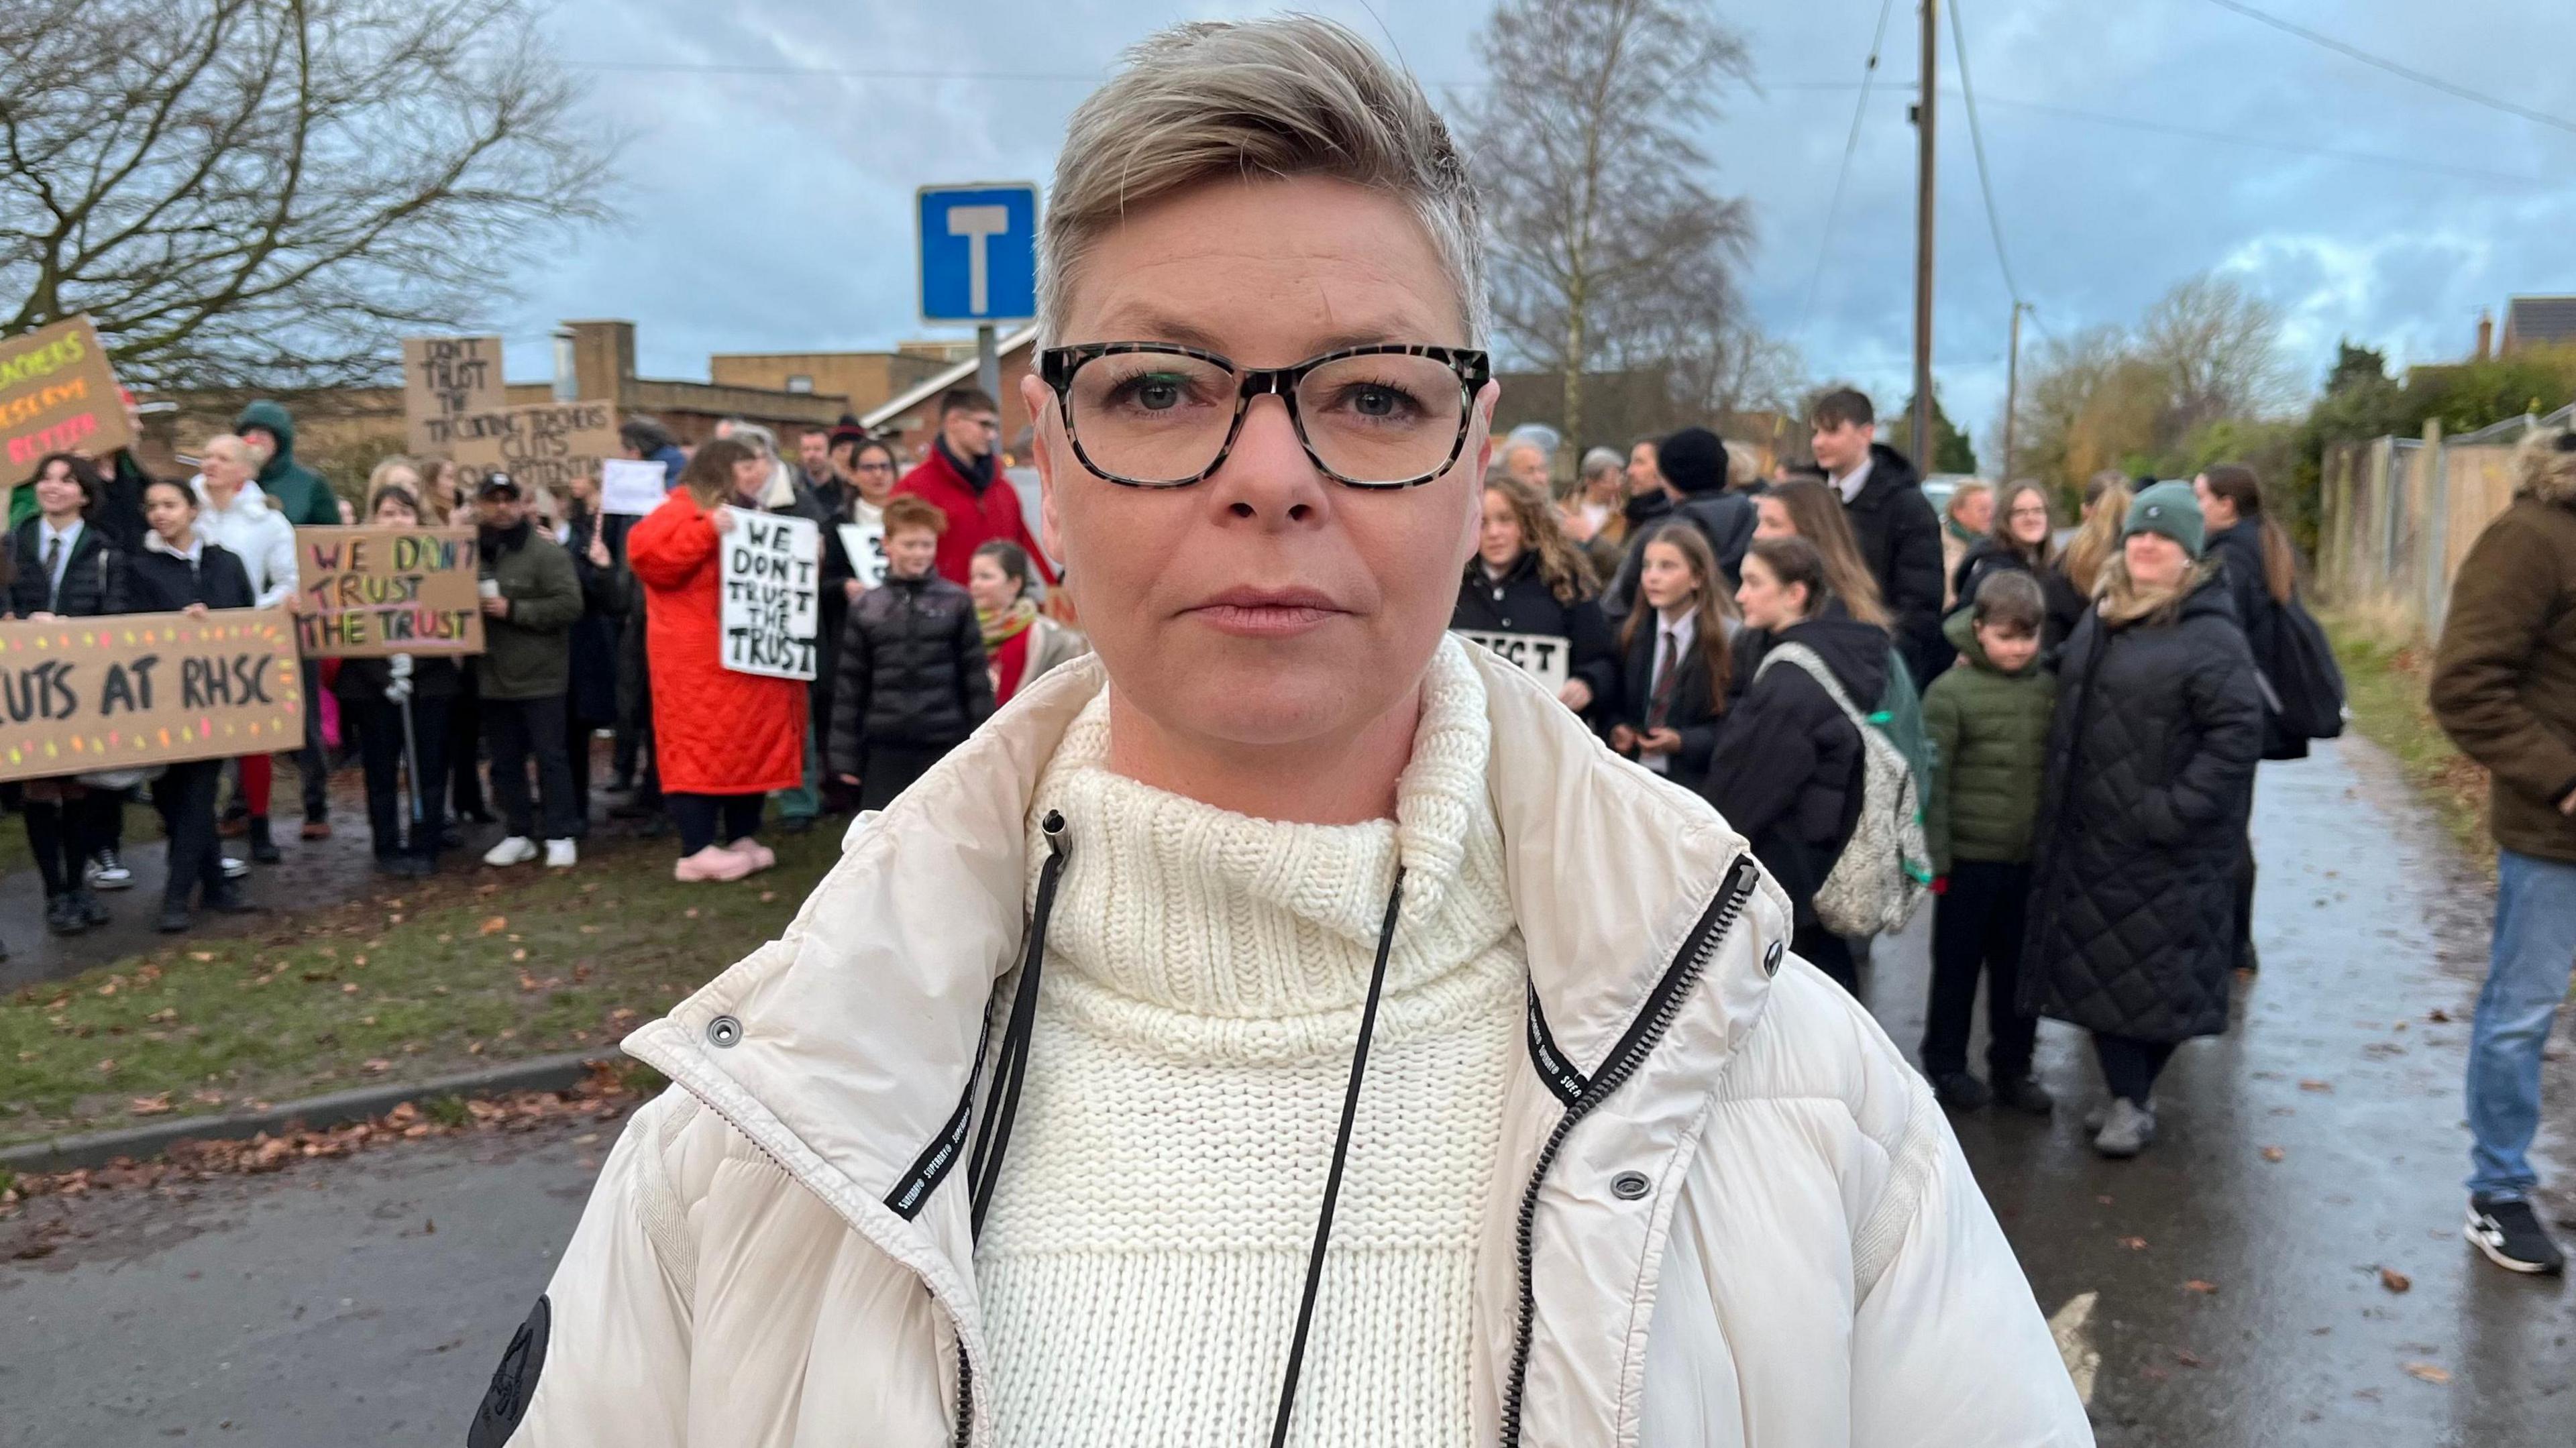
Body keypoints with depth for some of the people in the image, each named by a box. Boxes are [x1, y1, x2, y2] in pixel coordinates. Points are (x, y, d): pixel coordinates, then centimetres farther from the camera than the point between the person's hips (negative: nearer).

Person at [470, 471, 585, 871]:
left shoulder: (545, 551, -9)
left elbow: (569, 605, -17)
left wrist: (513, 610, -19)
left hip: (540, 676, -5)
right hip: (492, 677, 6)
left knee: (550, 757, 0)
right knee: (506, 761, 11)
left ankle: (560, 836, 6)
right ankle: (519, 835, 21)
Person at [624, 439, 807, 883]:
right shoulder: (683, 509, -4)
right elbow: (645, 552, -20)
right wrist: (707, 530, -24)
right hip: (700, 660, -9)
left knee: (754, 742, 8)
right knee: (701, 745, -9)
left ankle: (743, 837, 16)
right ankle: (697, 850, -10)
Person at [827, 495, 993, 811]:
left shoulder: (957, 603, 0)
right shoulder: (865, 608, 4)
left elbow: (976, 678, 1)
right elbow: (850, 686, 7)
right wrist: (846, 756, 4)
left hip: (944, 745, -1)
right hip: (885, 748, 2)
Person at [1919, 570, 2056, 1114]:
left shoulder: (2049, 690, 3)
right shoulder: (1950, 692, -9)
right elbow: (1932, 781, -10)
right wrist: (1934, 856, -12)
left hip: (2032, 858, 4)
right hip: (1969, 857, -4)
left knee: (2019, 967, 13)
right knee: (1957, 966, 10)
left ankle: (2012, 1067, 27)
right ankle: (1946, 1065, 24)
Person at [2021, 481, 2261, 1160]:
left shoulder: (2212, 638, -12)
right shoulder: (2100, 616, 11)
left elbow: (2237, 734, -18)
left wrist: (2172, 811, -21)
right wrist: (2057, 807, 14)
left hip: (2166, 849, -7)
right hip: (2089, 836, 7)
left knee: (2155, 975, 2)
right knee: (2097, 969, 11)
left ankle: (2134, 1099, 17)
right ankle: (2127, 1096, 23)